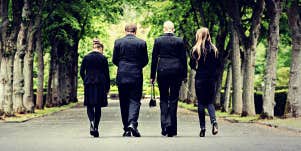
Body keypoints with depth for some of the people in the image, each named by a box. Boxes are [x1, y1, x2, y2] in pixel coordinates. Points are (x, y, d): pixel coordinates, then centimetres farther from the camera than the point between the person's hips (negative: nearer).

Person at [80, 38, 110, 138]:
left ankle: (92, 122, -21)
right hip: (100, 85, -1)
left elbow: (82, 72, 4)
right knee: (98, 107, 8)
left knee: (89, 106, 7)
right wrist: (107, 88, 6)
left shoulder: (86, 58, 3)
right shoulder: (103, 58, -2)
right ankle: (96, 128, 7)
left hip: (88, 84, 1)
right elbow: (107, 74, 0)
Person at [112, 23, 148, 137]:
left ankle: (126, 129, 9)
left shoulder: (118, 42, 0)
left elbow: (114, 60, 4)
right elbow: (145, 61, 3)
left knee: (124, 102, 7)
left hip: (122, 76, 1)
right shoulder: (141, 43, -1)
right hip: (136, 76, -1)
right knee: (134, 101, 1)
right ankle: (132, 123, -21)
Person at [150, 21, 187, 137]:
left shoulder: (158, 41, 0)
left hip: (162, 72, 0)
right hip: (176, 72, 0)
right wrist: (184, 75, 9)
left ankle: (165, 126, -3)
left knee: (163, 99, 9)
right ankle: (172, 129, 2)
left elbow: (154, 59, 1)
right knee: (173, 100, 4)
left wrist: (152, 76, 6)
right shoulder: (179, 41, 0)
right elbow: (183, 59, 1)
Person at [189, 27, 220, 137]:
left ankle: (202, 128, 3)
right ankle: (214, 121, -14)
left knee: (201, 103, 5)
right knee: (210, 102, 11)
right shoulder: (213, 49, 1)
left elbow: (192, 65, -4)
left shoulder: (196, 49, -6)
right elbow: (218, 65, 3)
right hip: (212, 78, 2)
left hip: (200, 78, -2)